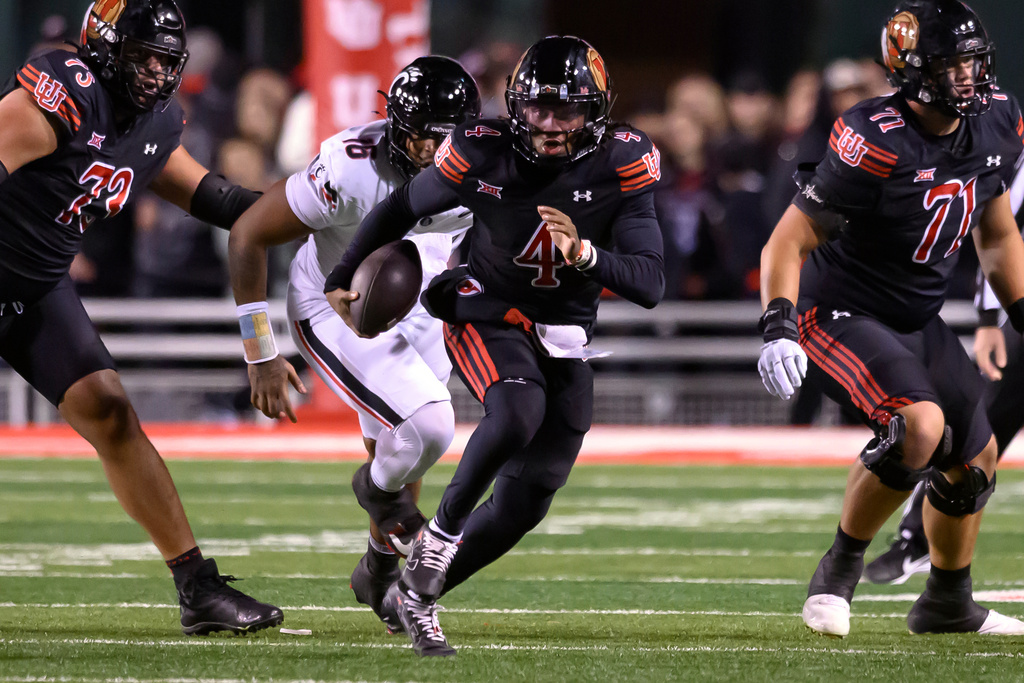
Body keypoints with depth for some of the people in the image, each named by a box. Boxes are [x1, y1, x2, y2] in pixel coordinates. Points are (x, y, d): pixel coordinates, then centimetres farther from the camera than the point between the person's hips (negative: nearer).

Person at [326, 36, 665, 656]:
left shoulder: (622, 164, -17)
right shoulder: (483, 155, -18)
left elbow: (650, 285, -20)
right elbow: (404, 208, 1)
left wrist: (584, 254, -39)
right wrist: (343, 277, 13)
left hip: (563, 339, 3)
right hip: (486, 316, -3)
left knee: (523, 506, 3)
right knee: (519, 410, -35)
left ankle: (415, 595, 22)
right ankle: (440, 535, -17)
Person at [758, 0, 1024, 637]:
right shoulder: (878, 144, -27)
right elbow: (788, 242, -25)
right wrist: (778, 328, -39)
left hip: (919, 321, 8)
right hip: (842, 316, -8)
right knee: (921, 425, -31)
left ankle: (948, 606, 39)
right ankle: (839, 572, -11)